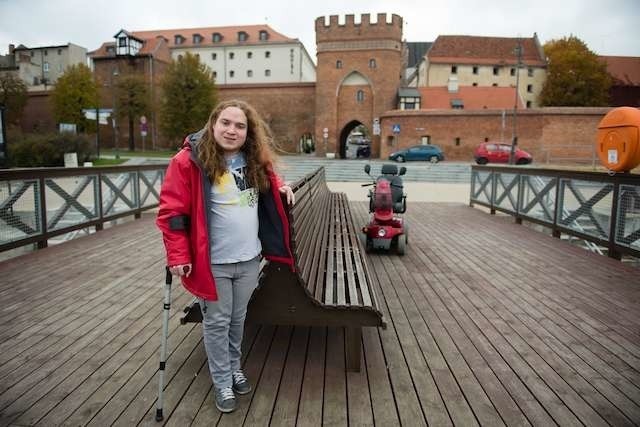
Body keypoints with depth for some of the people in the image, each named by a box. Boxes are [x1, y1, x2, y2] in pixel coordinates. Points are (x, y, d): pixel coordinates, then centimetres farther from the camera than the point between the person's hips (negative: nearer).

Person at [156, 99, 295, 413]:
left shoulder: (254, 159, 2)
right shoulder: (188, 161, -15)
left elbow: (267, 178, 25)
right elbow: (171, 212, -13)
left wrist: (281, 186, 4)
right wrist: (178, 256, -17)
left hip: (249, 259, 5)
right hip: (213, 263, -5)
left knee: (238, 318, 20)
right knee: (217, 323, 9)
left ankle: (235, 368, 42)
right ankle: (222, 383, 28)